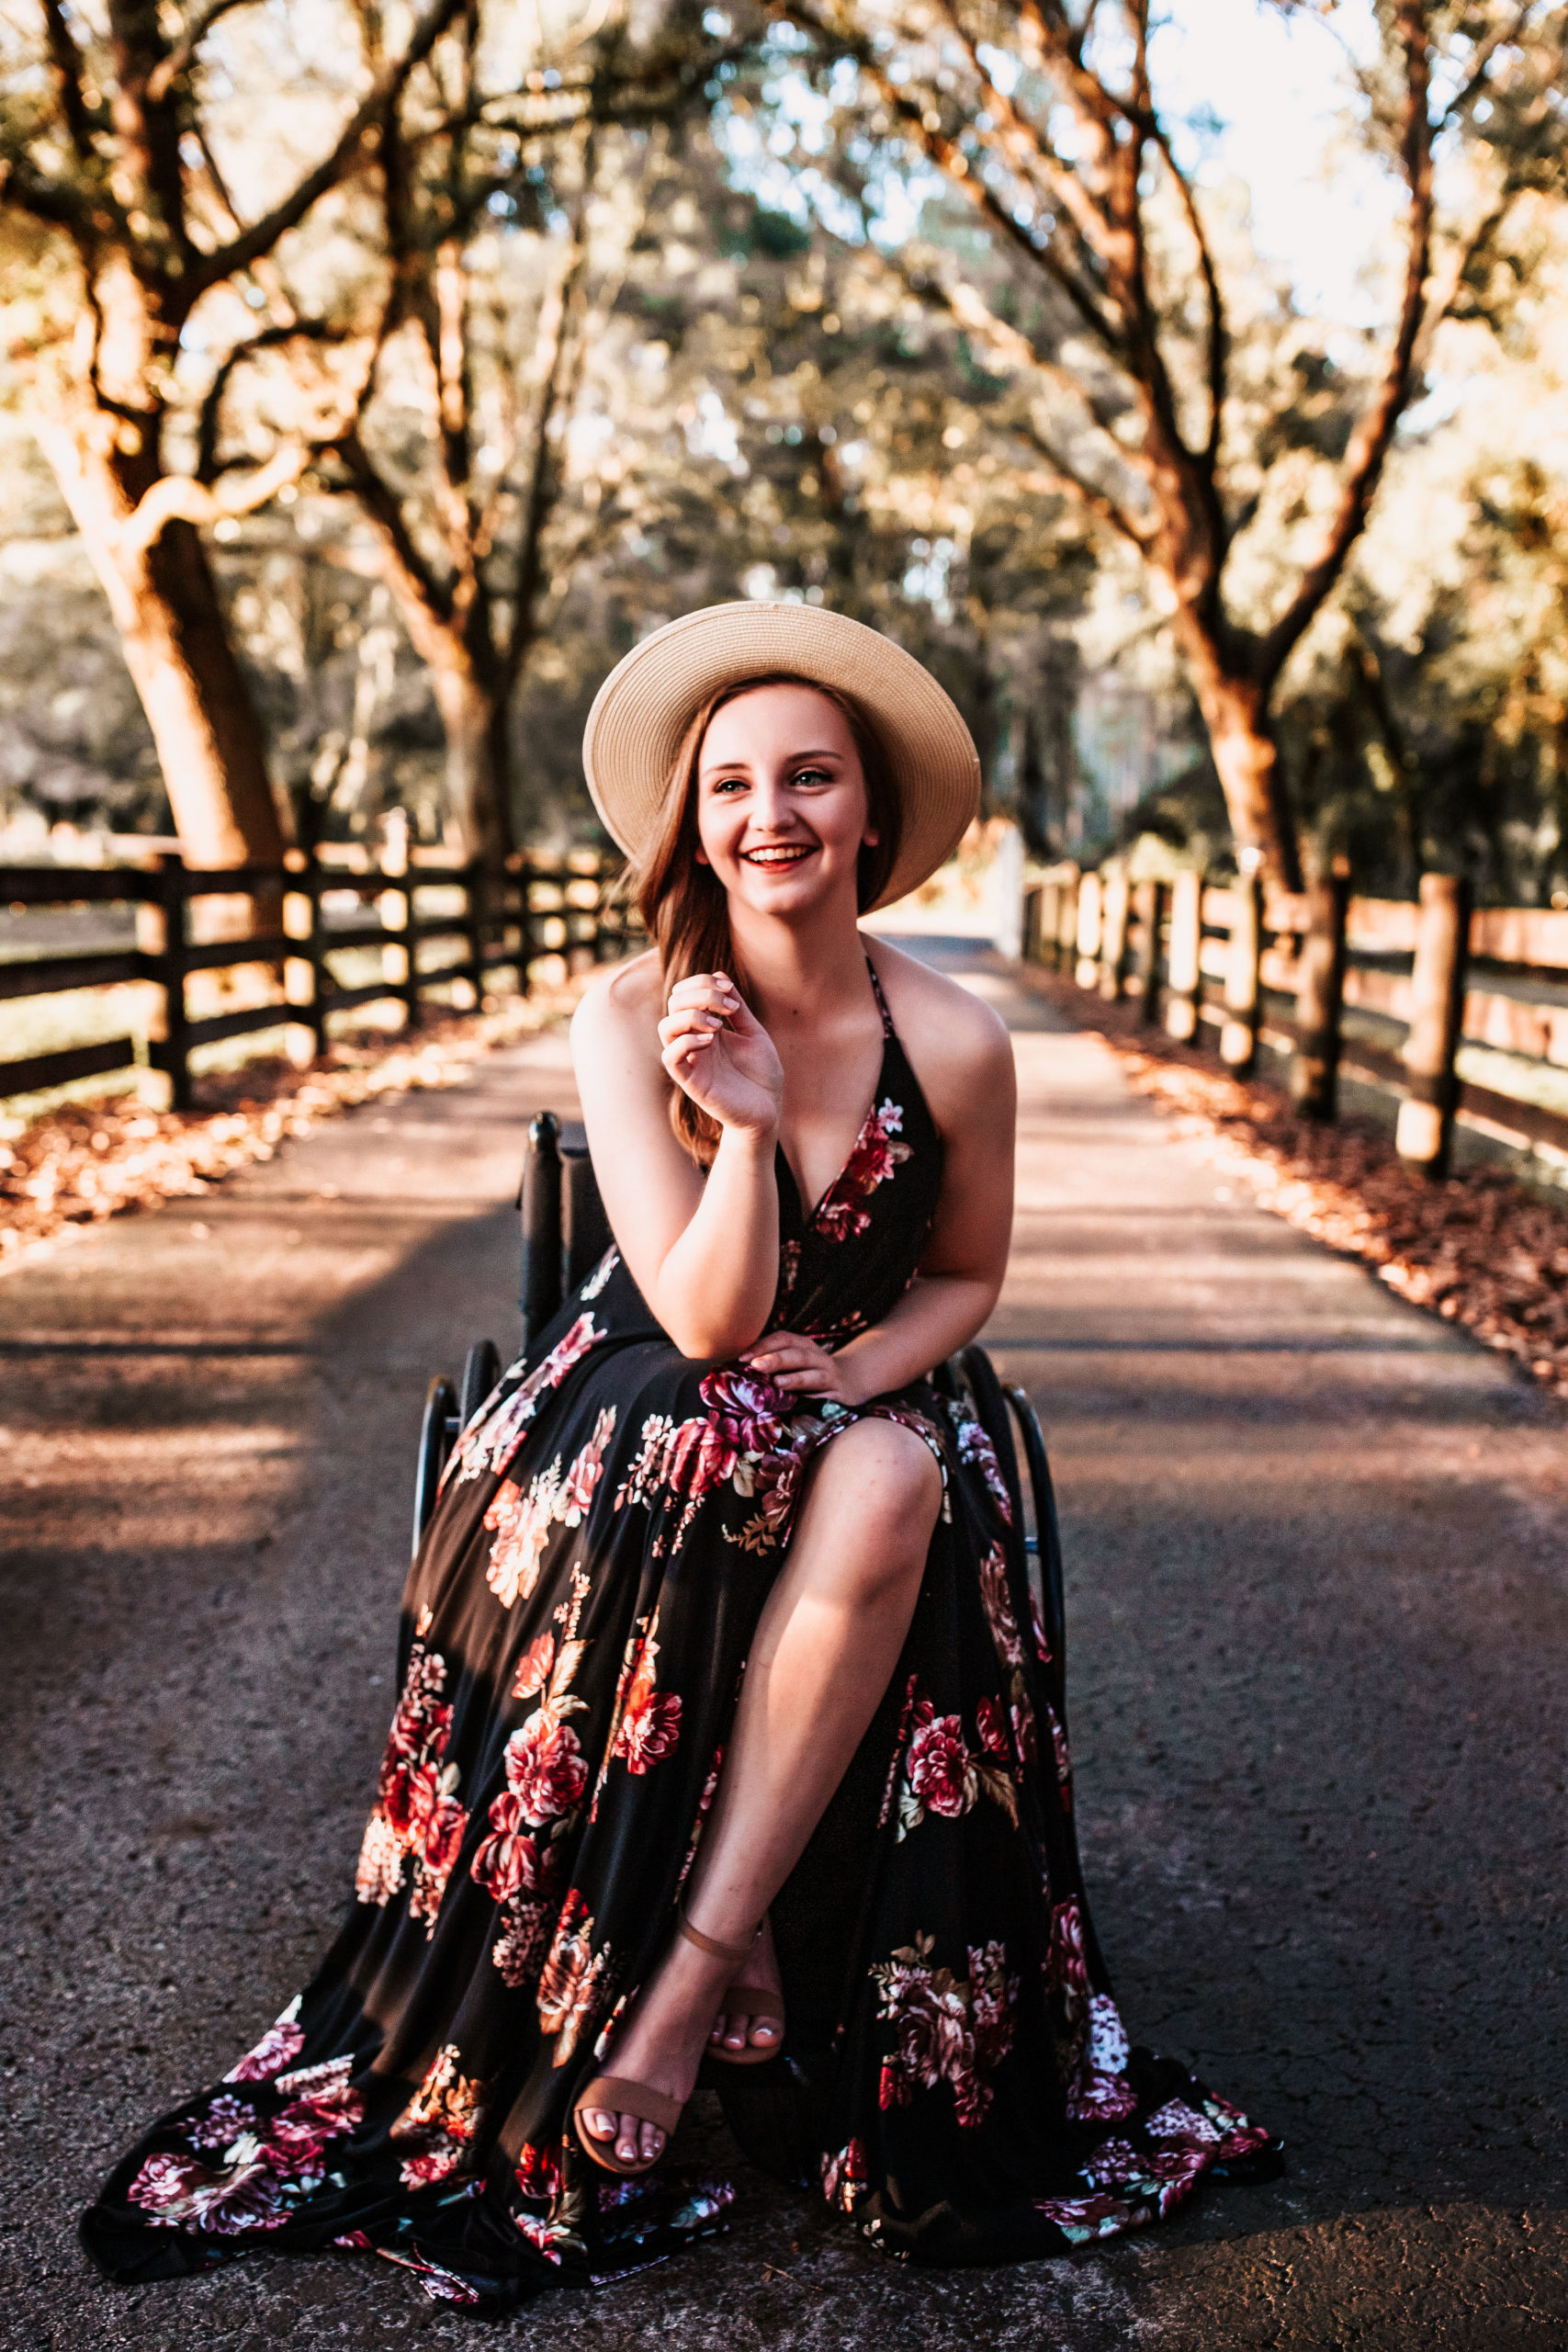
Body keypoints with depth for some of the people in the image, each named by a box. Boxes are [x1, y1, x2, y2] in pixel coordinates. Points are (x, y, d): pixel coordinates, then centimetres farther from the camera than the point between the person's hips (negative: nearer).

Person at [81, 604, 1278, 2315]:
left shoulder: (954, 1043, -10)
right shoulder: (626, 1019, -13)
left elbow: (966, 1274, 7)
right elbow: (704, 1319, -17)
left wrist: (867, 1366, -13)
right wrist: (748, 1124, -32)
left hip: (864, 1401, 2)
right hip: (650, 1410, -1)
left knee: (892, 1488, -34)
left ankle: (695, 1962, -26)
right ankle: (748, 1930, -22)